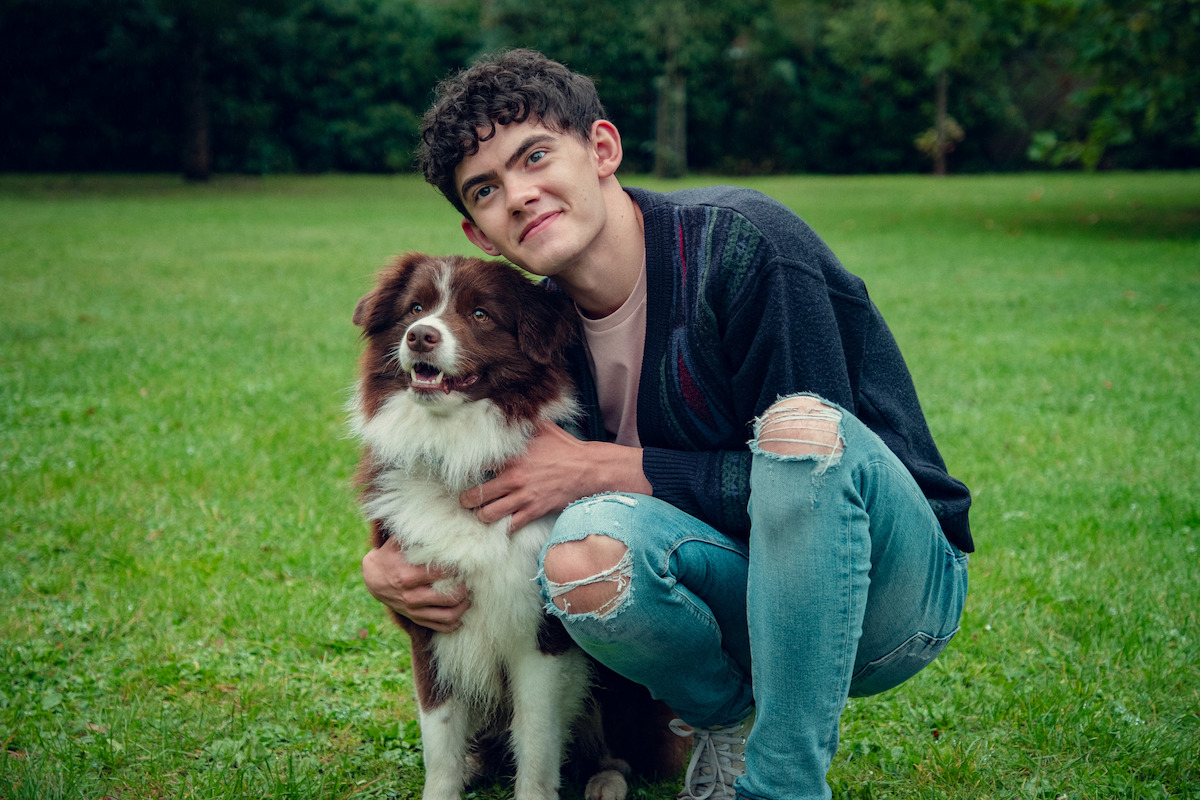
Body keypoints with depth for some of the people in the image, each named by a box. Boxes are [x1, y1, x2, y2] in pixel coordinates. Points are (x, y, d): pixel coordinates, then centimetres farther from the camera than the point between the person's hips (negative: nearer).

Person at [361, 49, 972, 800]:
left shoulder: (740, 242, -17)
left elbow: (808, 440, -20)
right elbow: (488, 502, 14)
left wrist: (601, 469, -19)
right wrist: (389, 564, -8)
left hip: (892, 590, -3)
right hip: (747, 605, 4)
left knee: (803, 424, -36)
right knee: (588, 550, -29)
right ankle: (729, 721, 3)